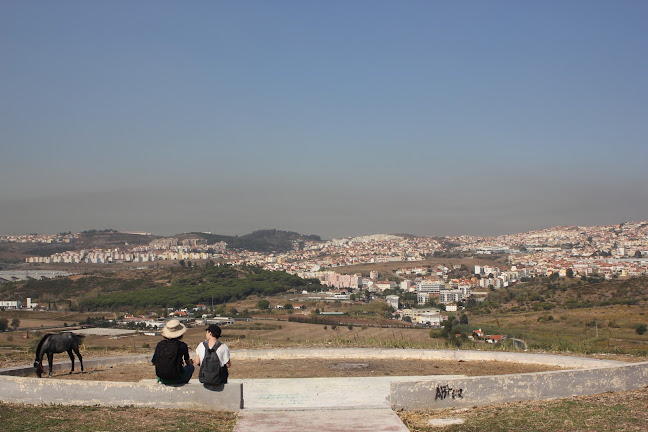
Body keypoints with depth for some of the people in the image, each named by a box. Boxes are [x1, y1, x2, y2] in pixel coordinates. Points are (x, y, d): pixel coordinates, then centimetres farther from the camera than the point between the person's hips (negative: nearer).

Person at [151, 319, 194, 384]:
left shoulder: (160, 344, -5)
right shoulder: (182, 345, -10)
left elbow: (154, 362, 3)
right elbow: (188, 362, 5)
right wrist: (191, 361, 30)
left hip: (163, 380, 3)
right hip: (177, 380, -2)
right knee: (191, 366, 26)